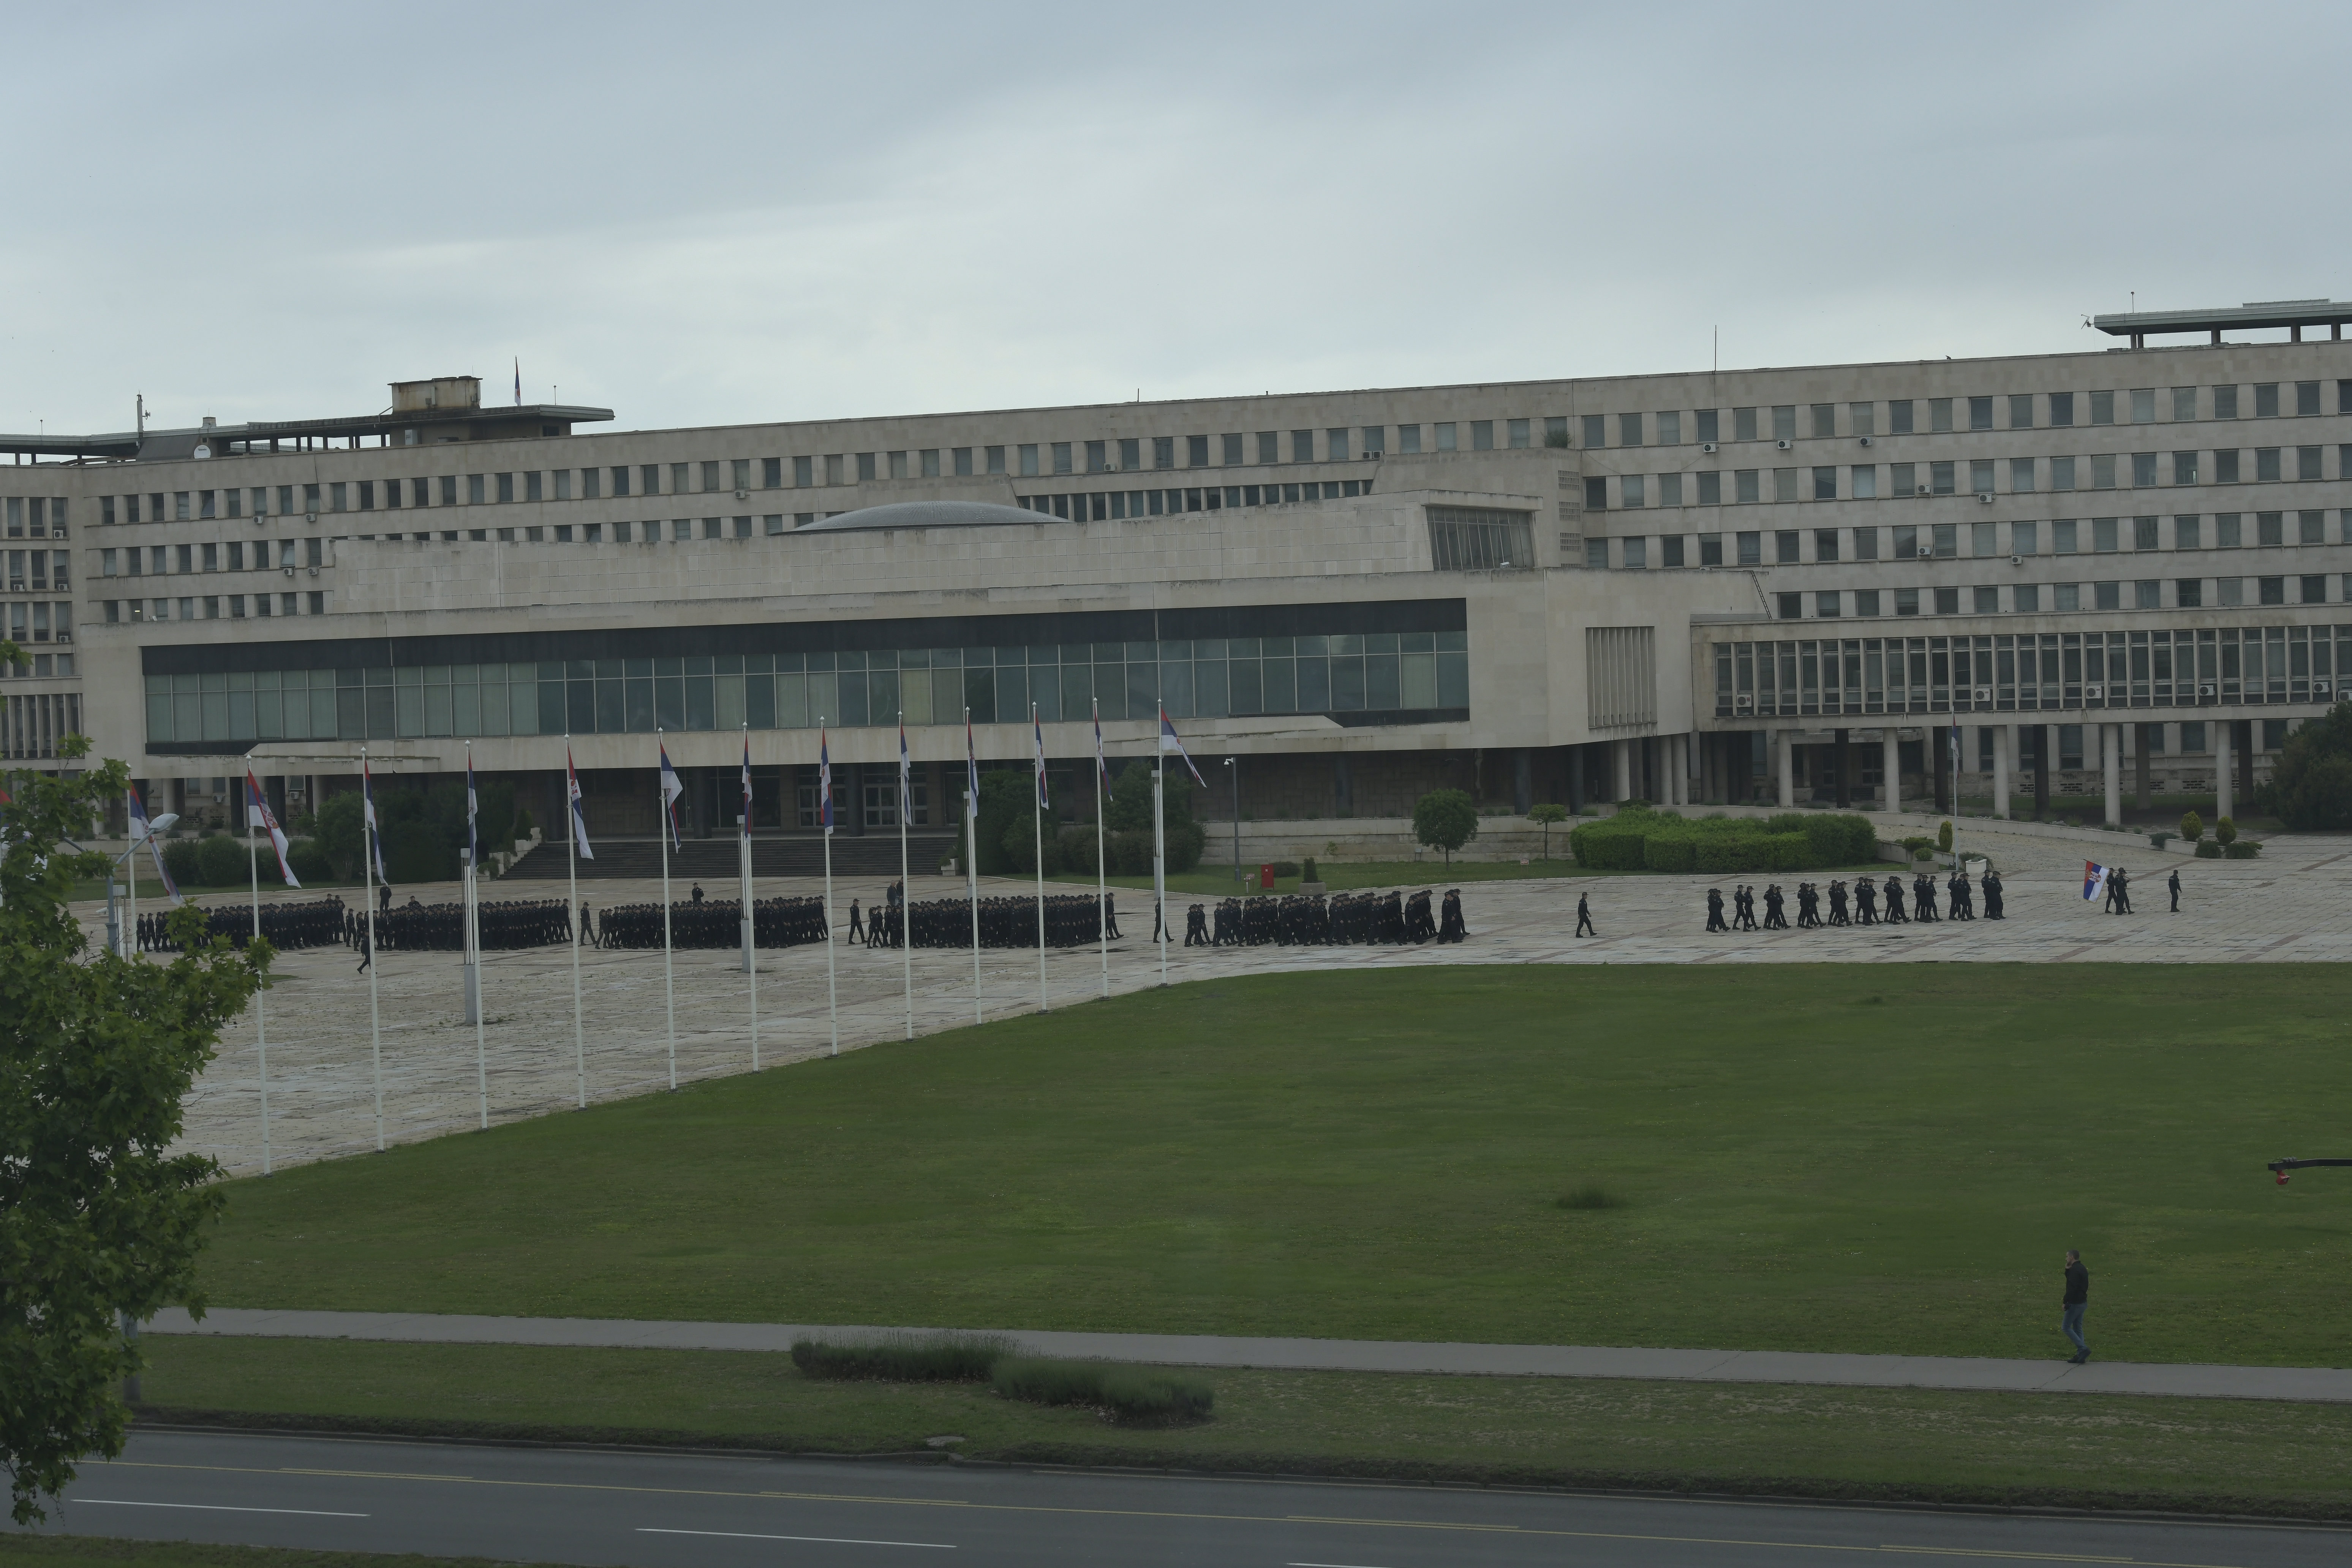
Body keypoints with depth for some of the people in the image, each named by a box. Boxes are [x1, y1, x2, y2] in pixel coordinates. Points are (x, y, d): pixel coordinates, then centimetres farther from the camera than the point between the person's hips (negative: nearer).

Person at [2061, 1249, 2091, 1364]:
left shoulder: (2075, 1270, -17)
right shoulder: (2083, 1269, 14)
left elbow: (2072, 1288, -25)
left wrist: (2066, 1302, -20)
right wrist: (2067, 1270, 8)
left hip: (2075, 1303, -10)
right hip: (2083, 1302, 10)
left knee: (2066, 1327, -3)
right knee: (2078, 1328, 13)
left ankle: (2083, 1348, -11)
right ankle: (2080, 1355, 12)